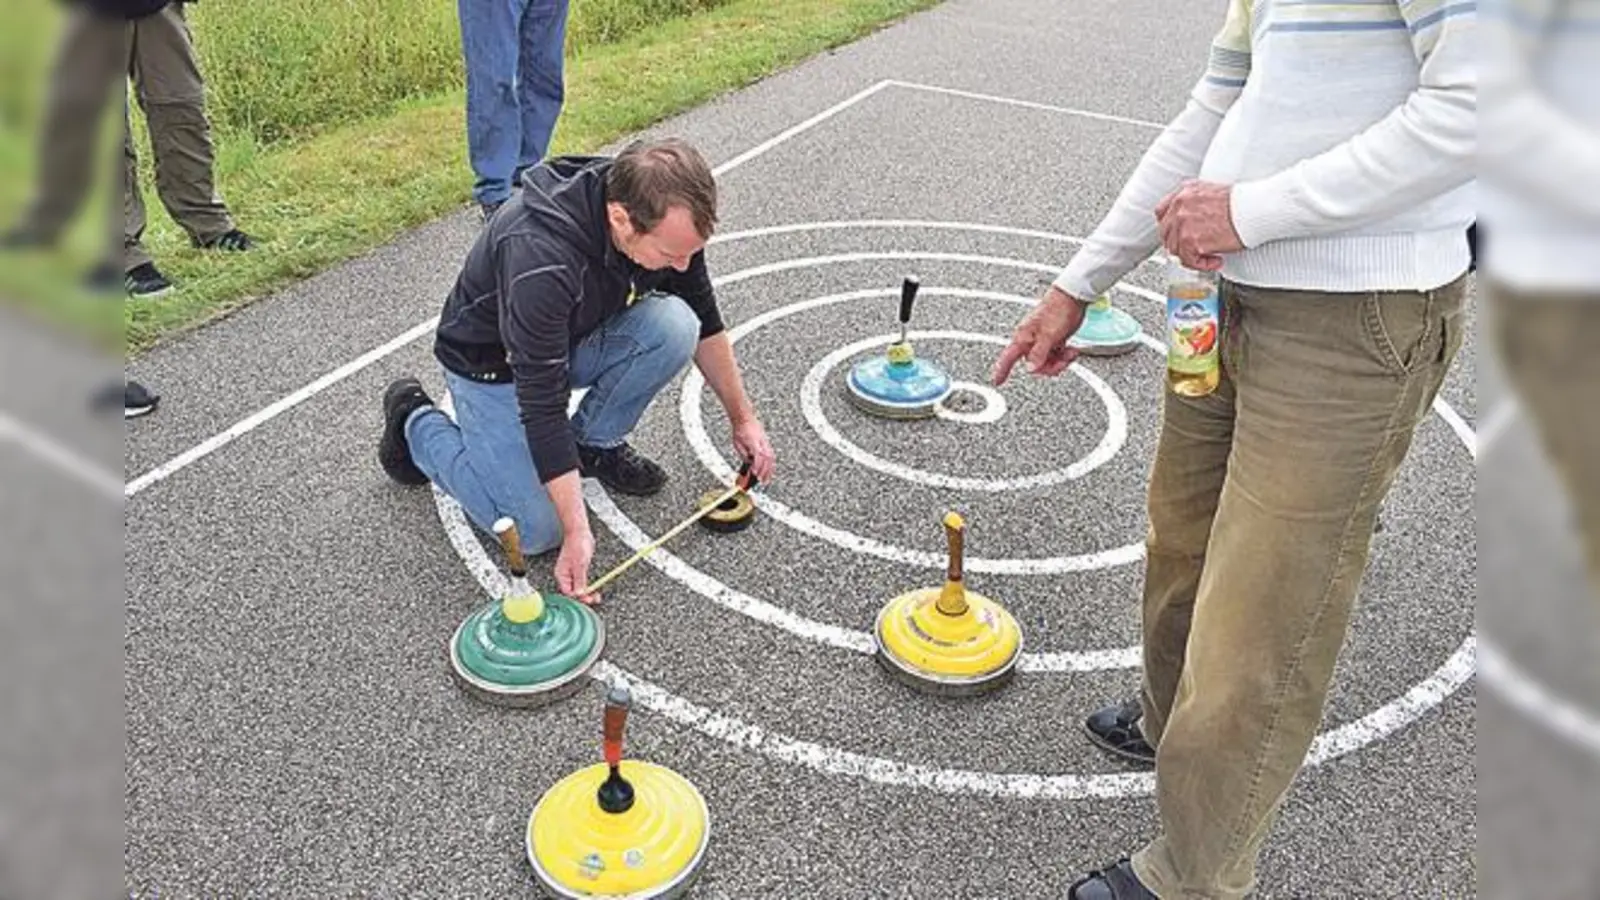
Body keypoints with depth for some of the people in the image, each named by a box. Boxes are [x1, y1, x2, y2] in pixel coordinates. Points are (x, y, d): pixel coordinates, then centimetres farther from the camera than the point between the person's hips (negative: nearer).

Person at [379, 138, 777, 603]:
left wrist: (742, 416, 0)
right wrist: (578, 531, -34)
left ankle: (594, 443, 2)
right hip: (495, 366, -5)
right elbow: (542, 406, -35)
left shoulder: (667, 220, -21)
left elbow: (704, 320, -2)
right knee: (535, 531, -14)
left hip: (573, 341, 6)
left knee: (674, 325, -22)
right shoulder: (540, 258, -41)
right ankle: (417, 421, 9)